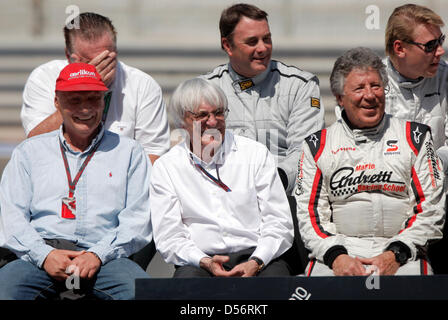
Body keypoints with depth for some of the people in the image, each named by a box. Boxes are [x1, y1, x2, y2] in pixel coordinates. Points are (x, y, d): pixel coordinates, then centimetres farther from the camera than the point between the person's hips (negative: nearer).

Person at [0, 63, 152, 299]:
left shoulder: (129, 152, 18)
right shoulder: (29, 152, 19)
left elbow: (138, 220, 7)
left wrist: (97, 255, -10)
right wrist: (44, 255, -11)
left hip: (104, 257, 0)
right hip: (43, 252, 0)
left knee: (139, 287, -34)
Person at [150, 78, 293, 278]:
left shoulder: (256, 154, 11)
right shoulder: (165, 168, 10)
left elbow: (279, 223, 6)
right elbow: (169, 238, 4)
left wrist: (256, 263, -13)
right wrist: (205, 262, -16)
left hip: (256, 256, 1)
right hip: (199, 261, -1)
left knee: (276, 275, -33)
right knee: (187, 277, -36)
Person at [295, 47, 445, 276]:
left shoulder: (415, 137, 12)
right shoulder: (318, 145, 14)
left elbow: (431, 210, 6)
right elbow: (310, 213, 8)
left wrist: (395, 255, -9)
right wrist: (336, 256, -11)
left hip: (402, 254, 0)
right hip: (338, 248, 0)